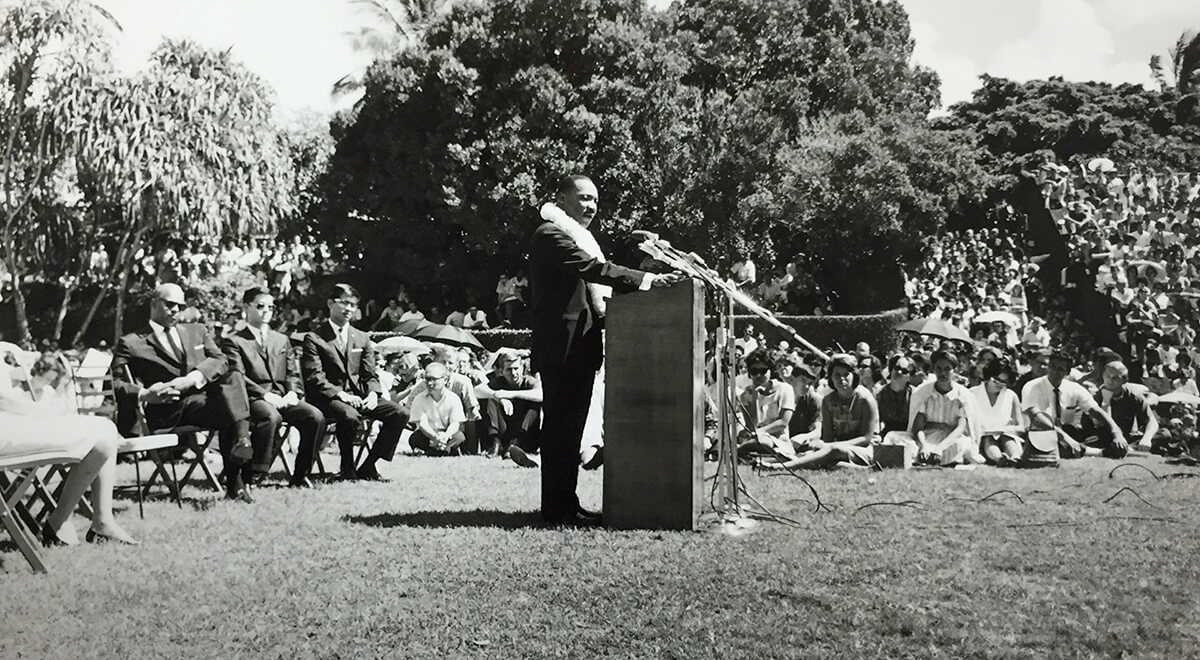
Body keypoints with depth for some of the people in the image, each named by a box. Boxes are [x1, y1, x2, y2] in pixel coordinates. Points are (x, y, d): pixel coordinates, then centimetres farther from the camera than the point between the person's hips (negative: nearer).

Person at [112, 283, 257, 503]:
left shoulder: (197, 331, 26)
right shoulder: (131, 343, 14)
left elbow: (220, 360, 9)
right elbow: (116, 383, 4)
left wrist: (192, 378, -11)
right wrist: (144, 394, -18)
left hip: (205, 395, 4)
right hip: (169, 410, -3)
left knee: (233, 377, -32)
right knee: (228, 411, -32)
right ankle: (235, 483, -32)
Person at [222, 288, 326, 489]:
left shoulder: (282, 340, 25)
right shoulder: (233, 342, 6)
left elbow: (293, 374, 19)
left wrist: (293, 393, -4)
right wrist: (266, 395, -19)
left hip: (282, 399, 5)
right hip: (252, 399, -5)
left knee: (316, 416, -23)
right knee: (271, 417, -39)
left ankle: (300, 475, -11)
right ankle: (253, 476, -29)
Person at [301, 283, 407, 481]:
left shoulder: (362, 338, 18)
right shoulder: (314, 338, 1)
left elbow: (370, 374, 14)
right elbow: (314, 377, -9)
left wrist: (372, 393, -8)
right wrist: (340, 394, -23)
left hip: (358, 395, 6)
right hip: (327, 398, -6)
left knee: (399, 413, -15)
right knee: (350, 416, -38)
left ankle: (368, 466, -8)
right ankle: (347, 469, -15)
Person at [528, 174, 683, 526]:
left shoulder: (576, 236, 24)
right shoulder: (551, 234, -9)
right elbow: (594, 268, -21)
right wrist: (648, 280, -25)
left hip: (580, 347, 10)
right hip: (562, 347, -10)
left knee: (569, 428, 11)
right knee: (560, 427, -7)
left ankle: (565, 503, 16)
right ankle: (557, 508, -3)